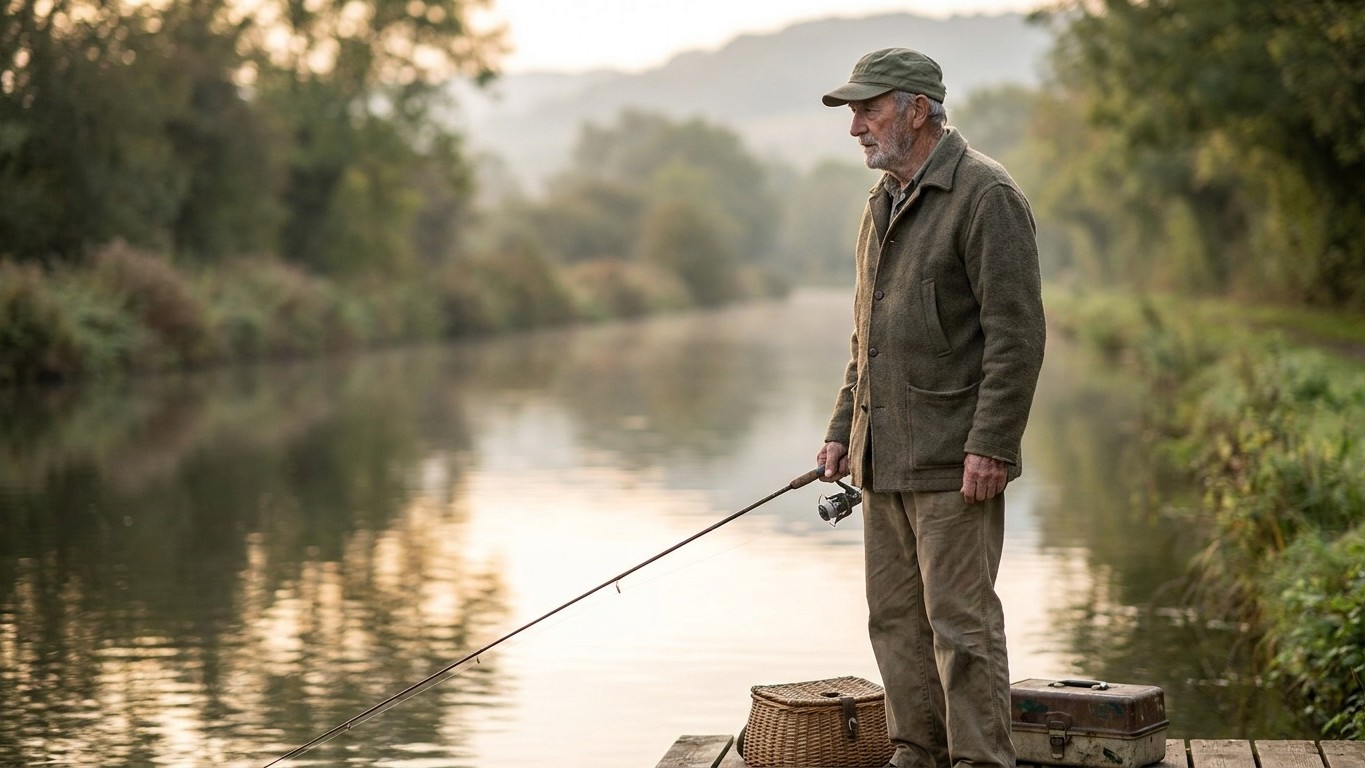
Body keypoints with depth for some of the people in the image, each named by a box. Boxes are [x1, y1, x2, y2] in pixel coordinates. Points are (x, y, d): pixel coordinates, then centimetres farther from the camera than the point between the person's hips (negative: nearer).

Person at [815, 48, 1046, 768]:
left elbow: (1016, 334, -16)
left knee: (961, 620, -6)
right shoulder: (882, 202, 17)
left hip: (953, 463, -9)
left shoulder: (985, 195, -10)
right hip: (883, 459, 9)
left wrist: (989, 446, -21)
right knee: (895, 618, 12)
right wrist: (843, 429, 18)